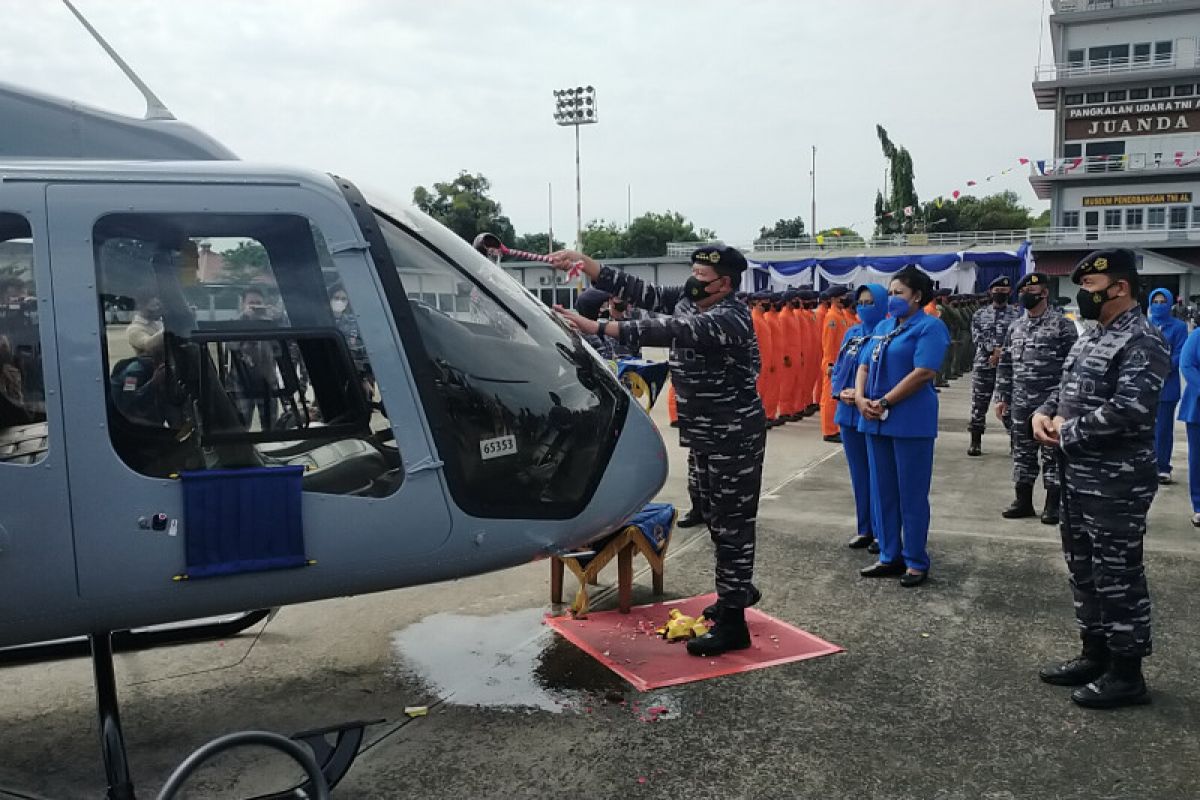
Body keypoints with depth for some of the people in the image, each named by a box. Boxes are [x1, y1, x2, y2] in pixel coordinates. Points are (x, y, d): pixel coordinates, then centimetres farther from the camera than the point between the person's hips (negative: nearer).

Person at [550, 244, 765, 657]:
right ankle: (739, 589, 40)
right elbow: (639, 291, 1)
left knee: (732, 524, -4)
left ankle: (732, 625, 2)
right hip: (702, 434, 9)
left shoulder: (730, 317, -23)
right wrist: (584, 264, -9)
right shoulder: (686, 298, 4)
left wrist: (598, 327, -41)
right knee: (718, 518, 20)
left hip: (734, 436, -9)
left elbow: (668, 331, -36)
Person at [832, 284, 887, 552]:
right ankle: (864, 529, 23)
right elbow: (837, 369, 12)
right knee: (858, 472, 12)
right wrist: (841, 392, -7)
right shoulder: (851, 334, 10)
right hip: (849, 413, 6)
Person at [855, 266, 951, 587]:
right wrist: (861, 399, -6)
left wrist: (883, 402, -17)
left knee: (911, 494, 1)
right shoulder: (883, 327, 15)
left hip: (911, 422, -7)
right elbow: (864, 366, 13)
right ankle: (890, 556, 22)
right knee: (882, 492, 11)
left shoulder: (930, 326, -7)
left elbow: (923, 373, -18)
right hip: (876, 421, 7)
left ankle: (916, 561, 13)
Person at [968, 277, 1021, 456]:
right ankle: (976, 442, 11)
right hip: (983, 366, 2)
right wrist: (995, 350, -13)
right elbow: (977, 337, -1)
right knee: (978, 404, 3)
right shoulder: (980, 314, 10)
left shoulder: (1017, 315, 6)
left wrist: (1000, 353, -15)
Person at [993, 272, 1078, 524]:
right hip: (1020, 404, 6)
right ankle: (1023, 501, 21)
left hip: (1051, 404, -5)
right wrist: (1001, 397, 9)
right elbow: (1005, 365, 14)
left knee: (1052, 454, 2)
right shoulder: (1015, 328, 11)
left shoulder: (1063, 326, -6)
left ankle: (1053, 505, 11)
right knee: (1022, 453, 11)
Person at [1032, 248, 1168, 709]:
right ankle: (1095, 655, 30)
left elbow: (1129, 409, -27)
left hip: (1116, 483, -10)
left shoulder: (1141, 341, -16)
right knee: (1083, 570, 17)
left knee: (1118, 576, 1)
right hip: (1078, 476, 10)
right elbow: (1067, 388, 22)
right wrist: (1044, 412, 0)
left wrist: (1068, 430, -16)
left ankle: (1126, 674, 13)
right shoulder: (1090, 337, 14)